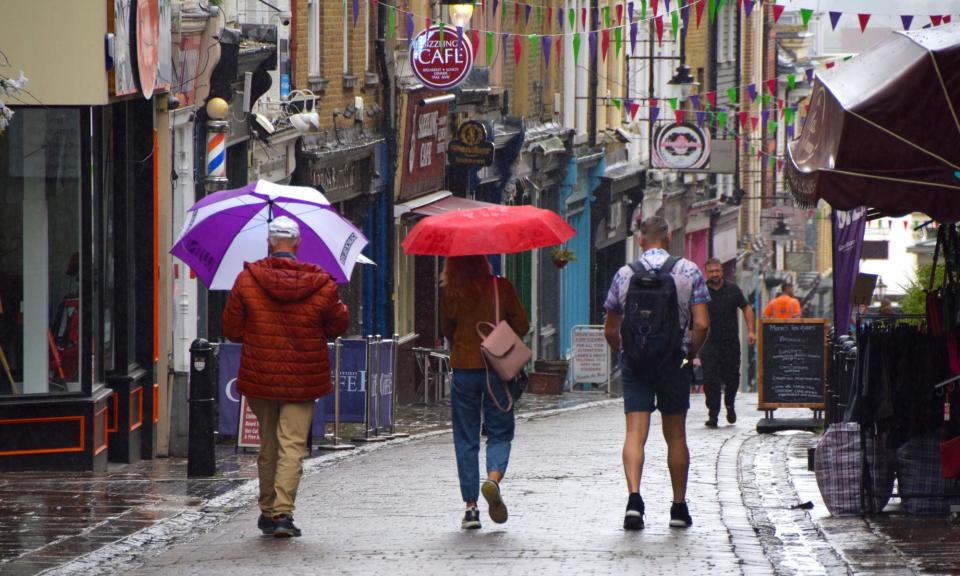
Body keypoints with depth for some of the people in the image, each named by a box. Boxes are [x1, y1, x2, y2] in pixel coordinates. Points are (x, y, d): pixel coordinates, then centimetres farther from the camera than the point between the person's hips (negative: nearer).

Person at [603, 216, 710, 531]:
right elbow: (701, 324, -8)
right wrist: (691, 354, 8)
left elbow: (610, 330, 6)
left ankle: (634, 497, -24)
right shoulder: (689, 271, -2)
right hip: (673, 361, 0)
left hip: (635, 362, 0)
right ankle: (679, 507, 15)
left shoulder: (624, 274, 2)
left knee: (635, 433, -4)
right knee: (675, 435, 10)